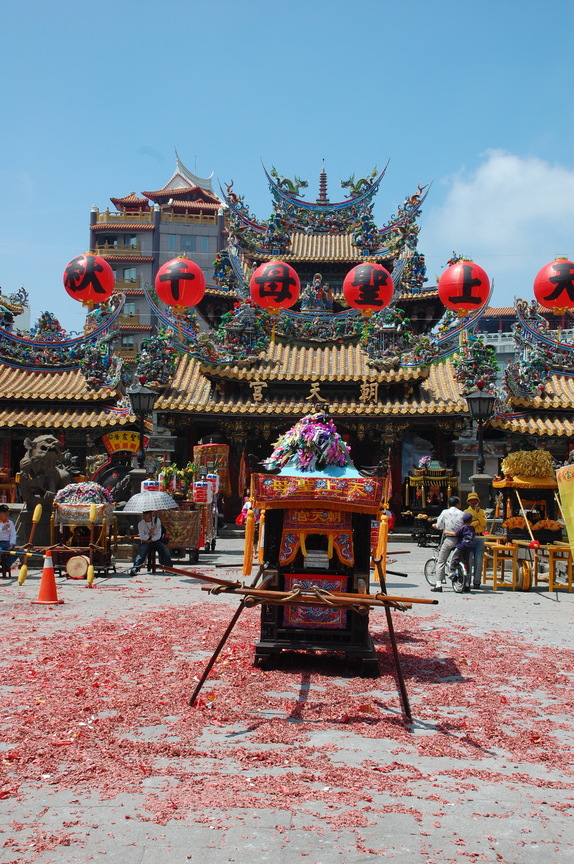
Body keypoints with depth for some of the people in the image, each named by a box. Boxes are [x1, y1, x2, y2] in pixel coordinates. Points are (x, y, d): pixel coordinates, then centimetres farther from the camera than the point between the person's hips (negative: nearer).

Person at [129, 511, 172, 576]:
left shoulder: (157, 520, -2)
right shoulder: (141, 524, -2)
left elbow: (158, 535, -6)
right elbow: (142, 538, -8)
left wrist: (150, 540, -16)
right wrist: (149, 534, -27)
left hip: (156, 540, 1)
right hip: (146, 542, -1)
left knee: (165, 550, -26)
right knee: (142, 551, -31)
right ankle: (135, 569, -44)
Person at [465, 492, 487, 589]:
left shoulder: (482, 511, 17)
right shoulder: (466, 512, 11)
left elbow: (484, 523, -1)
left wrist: (478, 513, -7)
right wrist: (477, 521, -7)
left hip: (479, 538, 2)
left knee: (478, 560, -1)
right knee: (468, 560, -5)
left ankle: (477, 582, 2)